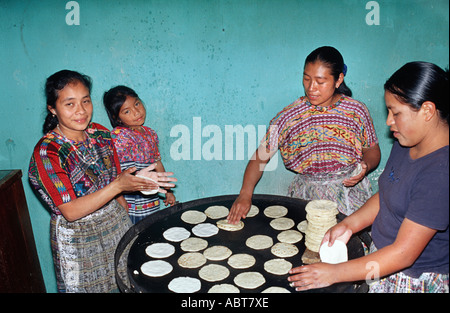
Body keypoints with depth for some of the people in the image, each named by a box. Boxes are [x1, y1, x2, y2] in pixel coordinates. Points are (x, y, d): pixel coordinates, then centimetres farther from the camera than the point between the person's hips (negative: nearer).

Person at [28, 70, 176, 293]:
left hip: (116, 223, 5)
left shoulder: (101, 134, -3)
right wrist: (118, 185, -31)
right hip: (77, 238, -5)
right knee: (90, 286, 11)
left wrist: (137, 180, -5)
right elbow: (71, 212, -24)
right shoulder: (46, 152, -20)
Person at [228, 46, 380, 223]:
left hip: (350, 193, 1)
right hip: (307, 195, 0)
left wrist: (365, 166, -11)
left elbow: (373, 150, 13)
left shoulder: (356, 110, 1)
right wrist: (245, 194, -19)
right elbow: (260, 157, -6)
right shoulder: (290, 115, -3)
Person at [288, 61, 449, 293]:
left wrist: (334, 273, -22)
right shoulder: (405, 144, 0)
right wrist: (350, 224, -4)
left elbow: (403, 254, -27)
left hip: (415, 281, -7)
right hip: (383, 262, 7)